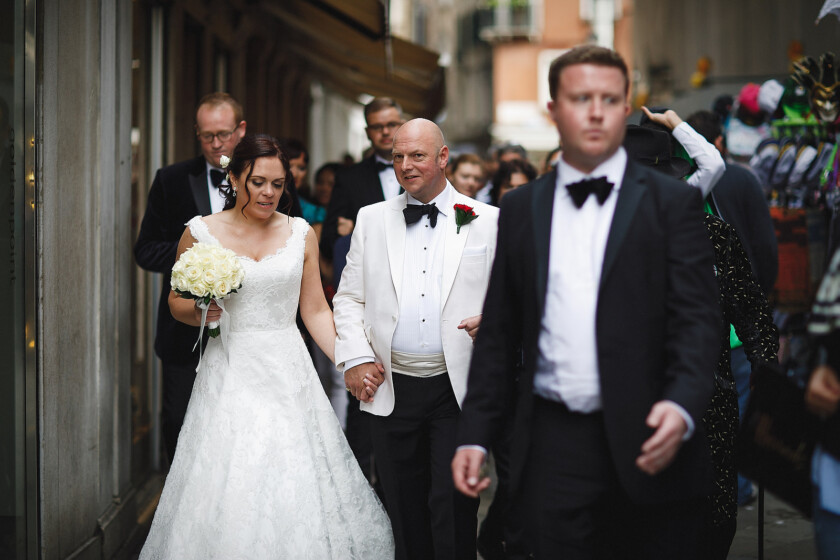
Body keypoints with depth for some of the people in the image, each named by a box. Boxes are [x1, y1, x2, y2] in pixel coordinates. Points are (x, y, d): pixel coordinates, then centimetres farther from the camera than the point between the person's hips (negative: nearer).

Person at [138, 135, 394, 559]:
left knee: (295, 487, -1)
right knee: (228, 490, -3)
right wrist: (199, 312, -12)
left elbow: (315, 310, 7)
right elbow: (177, 301, 11)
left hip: (288, 376, 2)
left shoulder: (300, 234, 6)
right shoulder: (200, 233, 1)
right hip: (230, 374, -1)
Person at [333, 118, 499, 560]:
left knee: (453, 511, -5)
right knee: (404, 512, 10)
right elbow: (348, 298, 11)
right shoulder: (372, 219, 10)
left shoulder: (488, 221, 3)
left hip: (459, 390, -2)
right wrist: (355, 356, -2)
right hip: (392, 389, 3)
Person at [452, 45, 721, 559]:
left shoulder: (673, 202, 3)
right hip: (553, 447, 2)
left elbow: (698, 318, -5)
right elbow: (499, 333, 13)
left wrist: (682, 406, -23)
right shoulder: (521, 208, 12)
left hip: (649, 444, -2)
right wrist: (475, 436, 5)